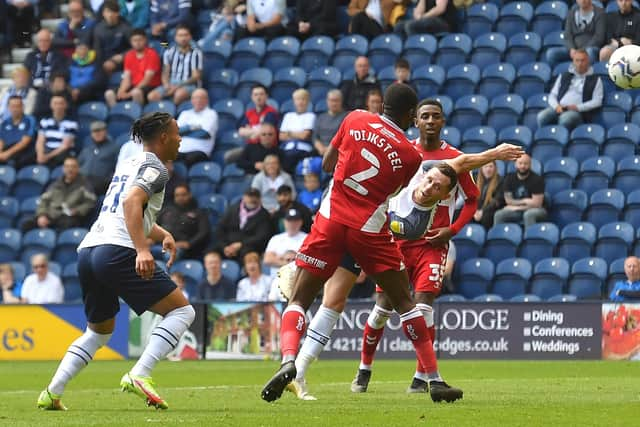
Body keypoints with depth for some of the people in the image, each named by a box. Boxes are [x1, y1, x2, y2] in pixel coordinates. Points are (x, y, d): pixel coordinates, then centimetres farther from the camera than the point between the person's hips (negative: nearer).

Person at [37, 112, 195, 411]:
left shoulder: (128, 165, 27)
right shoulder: (154, 168, 0)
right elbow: (132, 201, -19)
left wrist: (162, 234, 33)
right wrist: (142, 250, -28)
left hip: (87, 252, 9)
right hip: (117, 252, -9)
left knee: (99, 331, 25)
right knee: (182, 310, -2)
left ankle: (52, 392, 12)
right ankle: (138, 376, -18)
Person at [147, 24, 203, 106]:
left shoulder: (196, 53, -3)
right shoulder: (169, 52, 10)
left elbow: (196, 77, -5)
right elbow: (165, 73, 12)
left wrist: (178, 86, -16)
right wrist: (166, 84, -12)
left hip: (189, 85, -4)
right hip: (171, 84, 4)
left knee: (179, 94, -39)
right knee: (152, 96, -24)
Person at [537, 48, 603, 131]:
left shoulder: (595, 80, 13)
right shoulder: (563, 76, 23)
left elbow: (597, 101, 4)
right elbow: (552, 96, 20)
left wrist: (578, 107, -10)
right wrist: (556, 106, -4)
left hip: (578, 111, -3)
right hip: (559, 108, 3)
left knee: (565, 118, -40)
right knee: (542, 117, -31)